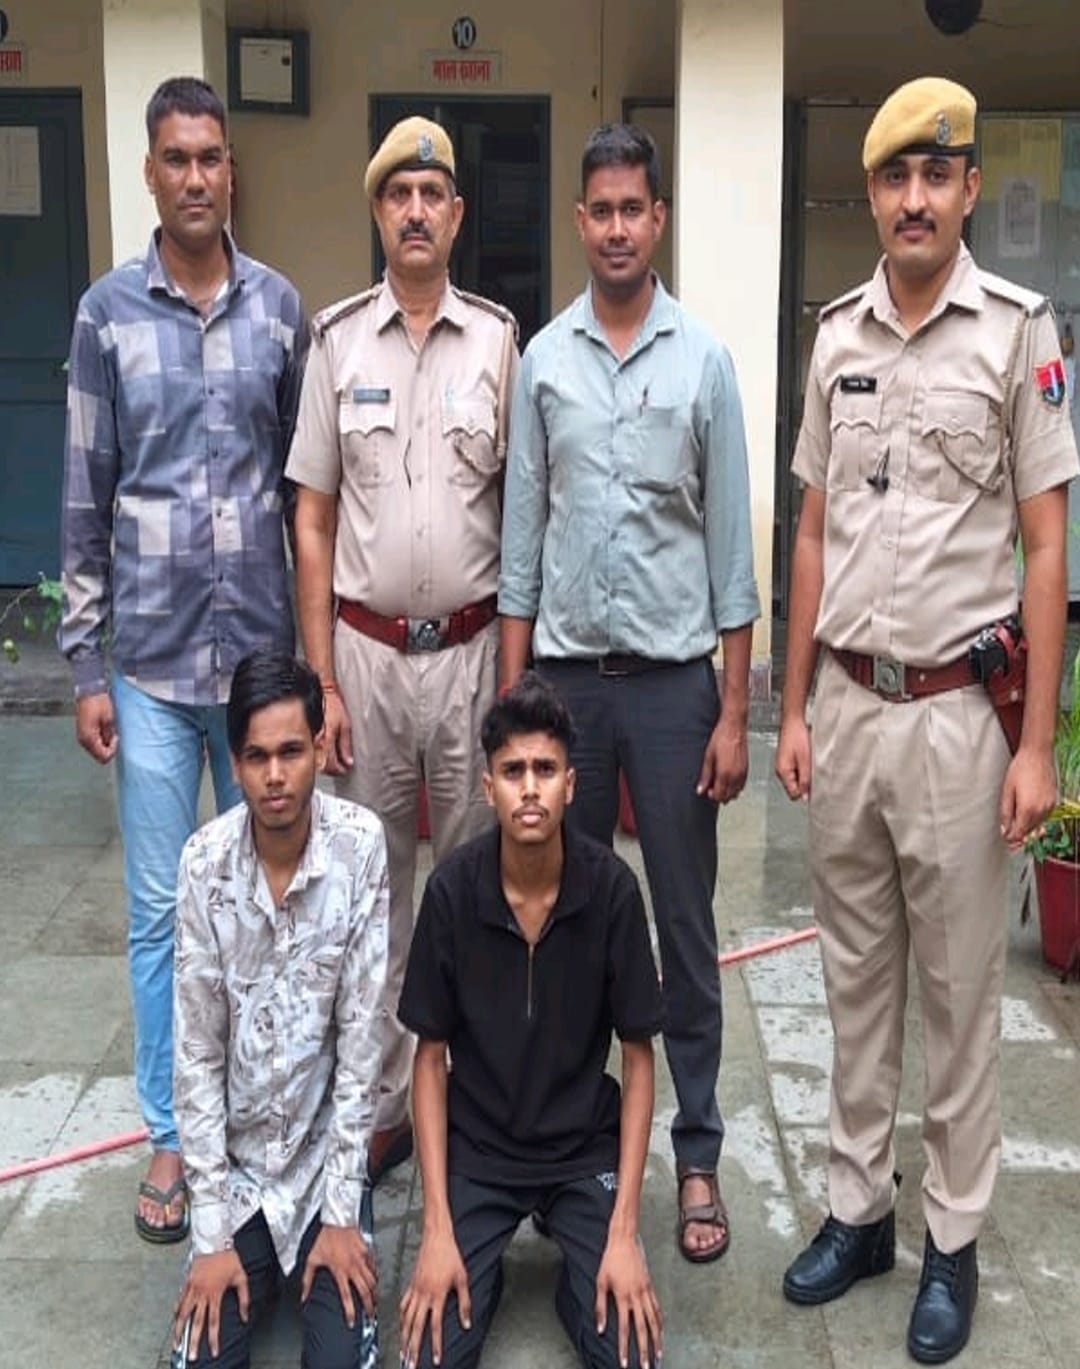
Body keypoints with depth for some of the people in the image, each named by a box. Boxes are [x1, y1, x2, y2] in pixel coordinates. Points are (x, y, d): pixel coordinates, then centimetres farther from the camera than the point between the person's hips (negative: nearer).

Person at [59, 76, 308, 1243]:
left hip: (263, 652, 1)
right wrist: (84, 667, -1)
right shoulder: (108, 311, 0)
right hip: (151, 662, -1)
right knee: (158, 913, 7)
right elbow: (85, 500, 1)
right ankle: (169, 1136, 22)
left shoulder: (281, 307, 2)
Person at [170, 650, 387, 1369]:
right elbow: (197, 1051, -8)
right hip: (235, 1161, 1)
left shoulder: (360, 842, -17)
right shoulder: (206, 860, -14)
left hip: (327, 1152, -1)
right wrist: (211, 1230, -8)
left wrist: (342, 1211, -11)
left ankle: (323, 1235, 19)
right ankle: (253, 1254, 22)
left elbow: (360, 1031, -13)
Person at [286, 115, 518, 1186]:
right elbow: (312, 522, 3)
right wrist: (322, 680, -3)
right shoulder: (337, 339, 3)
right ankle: (378, 1107, 23)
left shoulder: (499, 340, 2)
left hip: (471, 649, 0)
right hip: (367, 651, 1)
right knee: (370, 885, 9)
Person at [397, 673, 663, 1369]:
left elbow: (638, 1057, -7)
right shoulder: (453, 888, -15)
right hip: (475, 1147, 0)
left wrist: (624, 1232, -12)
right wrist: (438, 1228, -11)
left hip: (586, 1147, 0)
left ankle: (578, 1268, 18)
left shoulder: (611, 886, -16)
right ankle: (482, 1267, 19)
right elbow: (431, 1056, -5)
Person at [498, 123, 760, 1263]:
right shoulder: (542, 359, 5)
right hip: (566, 674, 2)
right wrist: (510, 695, 2)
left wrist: (734, 711, -4)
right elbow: (522, 539, 6)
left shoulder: (704, 361, 0)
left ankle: (696, 1152, 18)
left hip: (673, 677, -1)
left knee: (684, 924, 6)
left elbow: (732, 546, -1)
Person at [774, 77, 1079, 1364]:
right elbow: (813, 534, 10)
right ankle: (858, 1207, 29)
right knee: (857, 976, 14)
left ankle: (952, 1240, 23)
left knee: (956, 985, 8)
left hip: (957, 710, -4)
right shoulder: (836, 335, 7)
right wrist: (792, 707, 7)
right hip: (846, 704, 4)